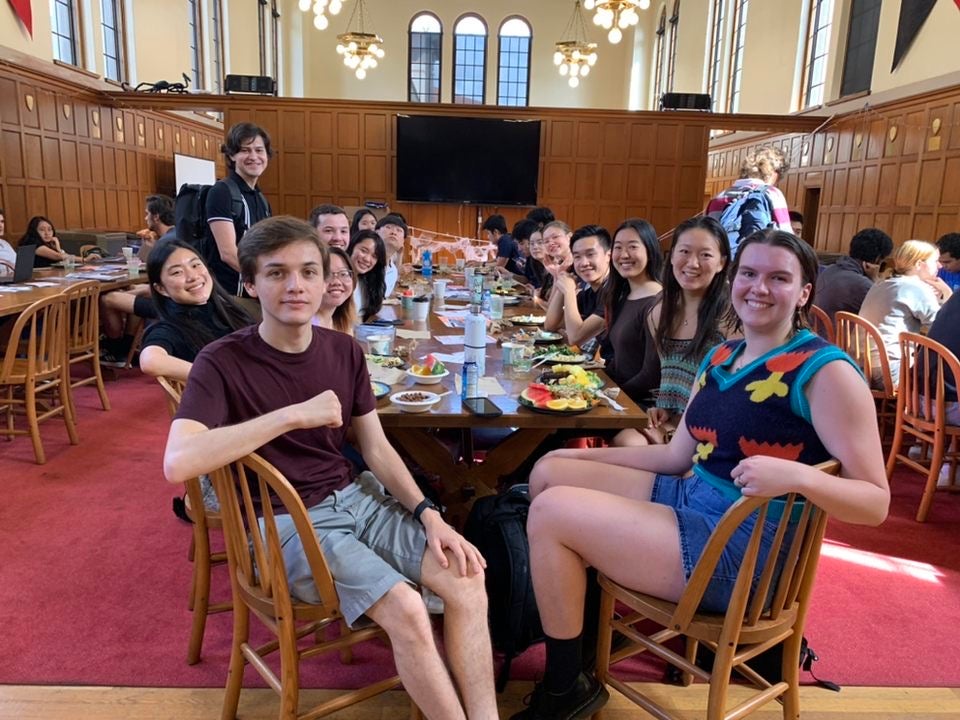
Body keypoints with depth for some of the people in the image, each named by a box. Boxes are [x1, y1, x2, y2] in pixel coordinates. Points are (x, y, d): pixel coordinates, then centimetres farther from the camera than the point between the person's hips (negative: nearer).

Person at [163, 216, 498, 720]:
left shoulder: (345, 351, 3)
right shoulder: (223, 362, -12)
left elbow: (376, 447, 7)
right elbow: (178, 464, -28)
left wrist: (428, 514, -7)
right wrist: (293, 415, -29)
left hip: (355, 497, 5)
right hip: (286, 521, -5)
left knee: (466, 580, -12)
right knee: (407, 611, -24)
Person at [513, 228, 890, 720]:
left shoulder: (824, 370, -14)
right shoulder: (720, 356, 9)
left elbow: (876, 502, -14)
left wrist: (796, 475, -33)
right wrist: (586, 456, 11)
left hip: (745, 549, -8)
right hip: (688, 497, 9)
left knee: (550, 512, -16)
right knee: (549, 472, 8)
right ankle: (572, 617, 21)